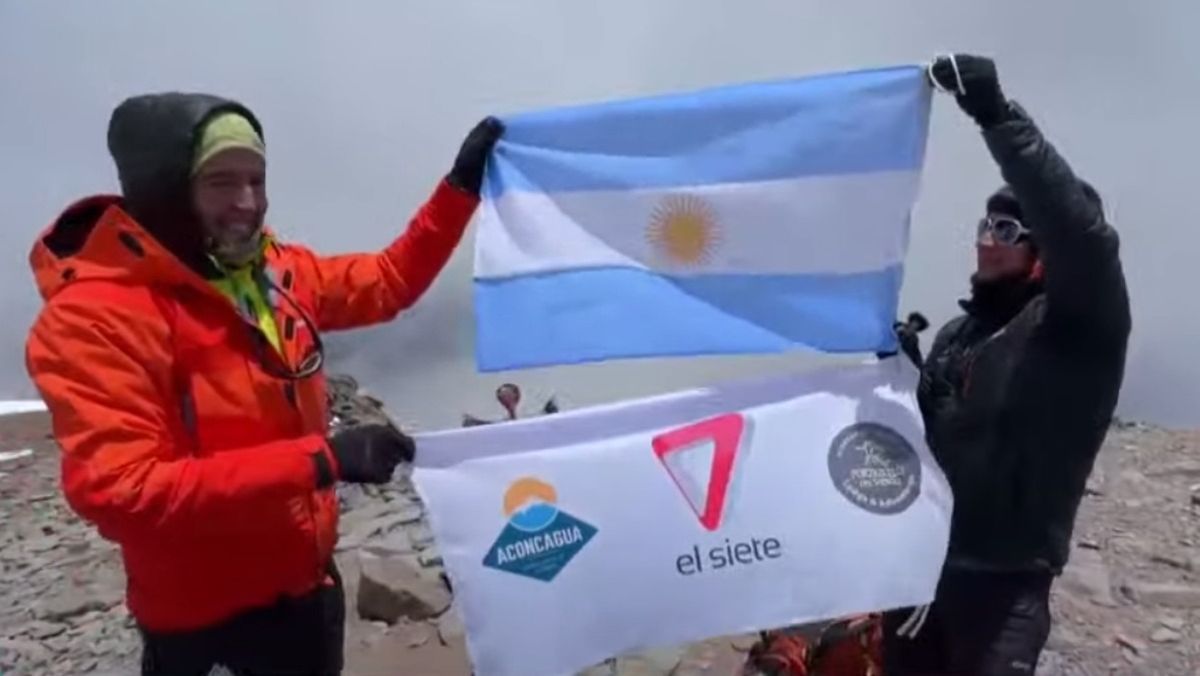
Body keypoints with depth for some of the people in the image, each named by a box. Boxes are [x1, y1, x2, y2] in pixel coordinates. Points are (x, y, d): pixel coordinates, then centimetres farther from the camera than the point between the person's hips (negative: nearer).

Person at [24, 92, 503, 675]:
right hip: (204, 618, -6)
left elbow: (389, 282, 10)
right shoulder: (95, 318, -22)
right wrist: (318, 460, -35)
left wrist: (460, 186, 0)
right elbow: (121, 492, -30)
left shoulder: (273, 270, -2)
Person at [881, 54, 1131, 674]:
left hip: (1004, 581, -6)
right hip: (919, 561, 6)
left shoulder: (1078, 327, -8)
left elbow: (1080, 231, -28)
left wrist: (998, 116, -35)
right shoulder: (958, 333, 14)